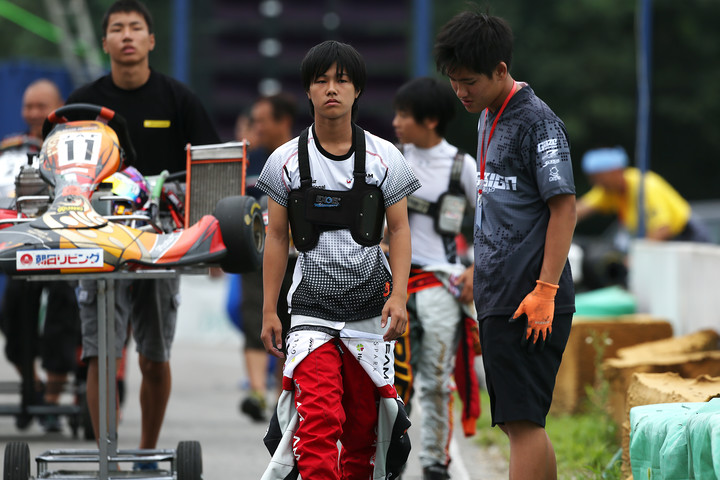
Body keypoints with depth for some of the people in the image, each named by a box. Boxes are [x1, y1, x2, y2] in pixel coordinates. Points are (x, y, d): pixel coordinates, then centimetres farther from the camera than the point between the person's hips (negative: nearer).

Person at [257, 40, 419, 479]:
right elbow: (277, 237, 6)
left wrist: (399, 295, -10)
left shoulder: (384, 158, 2)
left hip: (371, 309, 1)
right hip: (312, 309, -1)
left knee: (364, 425, 5)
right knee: (319, 419, -17)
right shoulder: (287, 161, 2)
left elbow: (399, 229, 3)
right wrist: (269, 311, 3)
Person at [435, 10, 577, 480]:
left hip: (527, 304, -9)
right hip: (496, 298, 9)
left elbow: (564, 208, -16)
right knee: (517, 422, 10)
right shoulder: (487, 119, 16)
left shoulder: (538, 122, -12)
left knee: (522, 421, -10)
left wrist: (544, 290, -20)